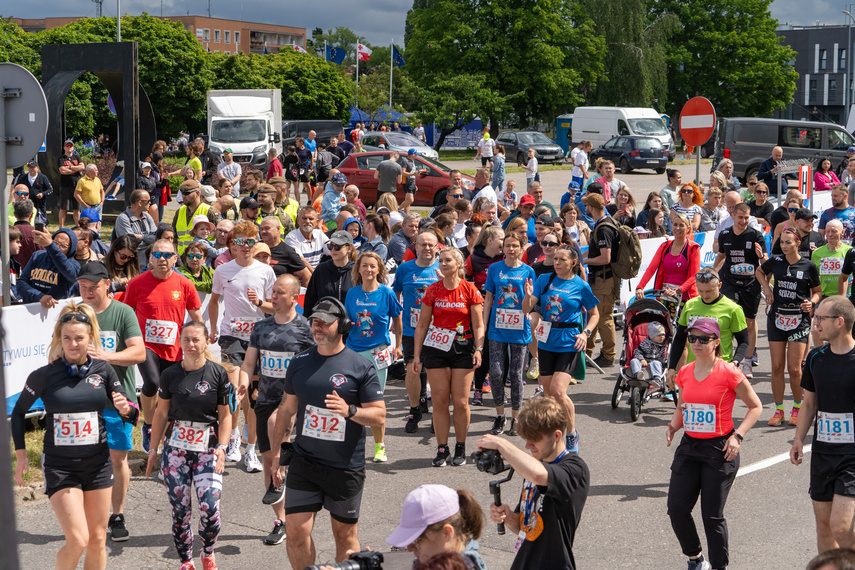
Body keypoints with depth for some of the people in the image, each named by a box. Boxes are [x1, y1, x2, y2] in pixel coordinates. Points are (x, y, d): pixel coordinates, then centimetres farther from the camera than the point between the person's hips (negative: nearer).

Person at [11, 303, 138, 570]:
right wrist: (20, 455, 3)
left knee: (97, 541, 9)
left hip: (98, 464, 3)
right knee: (77, 540, -14)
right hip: (60, 467, -3)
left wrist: (125, 408, -21)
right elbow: (19, 412, 7)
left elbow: (131, 414, 1)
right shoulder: (44, 376, -8)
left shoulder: (103, 371, -2)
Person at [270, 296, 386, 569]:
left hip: (346, 467, -3)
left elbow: (379, 415, -5)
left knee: (345, 534, 9)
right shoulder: (299, 362, 6)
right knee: (296, 531, -3)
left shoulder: (360, 367, -6)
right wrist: (278, 454, 13)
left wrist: (349, 411, -24)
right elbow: (287, 409, 15)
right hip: (304, 463, 3)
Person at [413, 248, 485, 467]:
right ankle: (442, 449, 9)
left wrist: (479, 349, -12)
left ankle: (460, 448, 13)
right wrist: (416, 355, 3)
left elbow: (478, 325, 1)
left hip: (462, 350, -1)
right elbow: (422, 325, 7)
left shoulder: (470, 290, -2)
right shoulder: (433, 290, 2)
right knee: (439, 401, 0)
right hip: (436, 349, 1)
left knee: (460, 401, -2)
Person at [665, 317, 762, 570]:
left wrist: (738, 436, -13)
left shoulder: (729, 373, -10)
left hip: (719, 449, -5)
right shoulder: (685, 373, 6)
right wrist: (674, 424, 1)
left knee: (712, 515, -1)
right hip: (689, 446, 5)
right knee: (676, 508, -1)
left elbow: (755, 407, -2)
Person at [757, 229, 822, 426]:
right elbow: (760, 271, 25)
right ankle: (778, 410, 13)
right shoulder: (776, 261, 3)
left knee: (794, 368, -5)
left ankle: (797, 408, 15)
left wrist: (812, 302, -11)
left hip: (799, 320, -2)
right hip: (777, 318, 2)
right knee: (777, 367, 2)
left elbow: (817, 291, 9)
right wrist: (766, 287, 8)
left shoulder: (808, 266, -3)